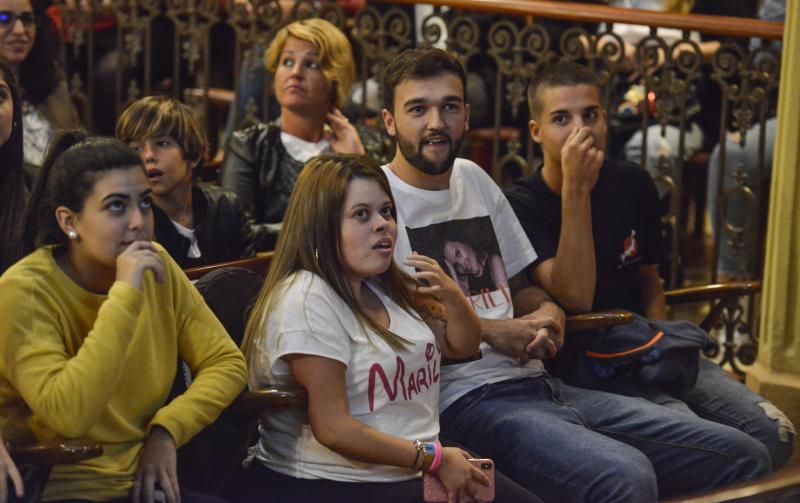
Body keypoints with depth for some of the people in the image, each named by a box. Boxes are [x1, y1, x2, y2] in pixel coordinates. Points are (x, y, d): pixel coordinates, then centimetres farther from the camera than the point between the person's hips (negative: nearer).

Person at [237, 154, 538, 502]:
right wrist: (435, 459, -15)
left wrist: (452, 296, -1)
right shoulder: (306, 300, -16)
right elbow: (334, 429, -19)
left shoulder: (387, 285, 12)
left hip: (410, 472, 8)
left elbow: (461, 347, 21)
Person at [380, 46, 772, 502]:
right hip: (467, 399, -8)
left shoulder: (474, 179, 19)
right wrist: (488, 331, -10)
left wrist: (546, 314, 4)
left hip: (538, 381, 8)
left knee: (744, 456, -3)